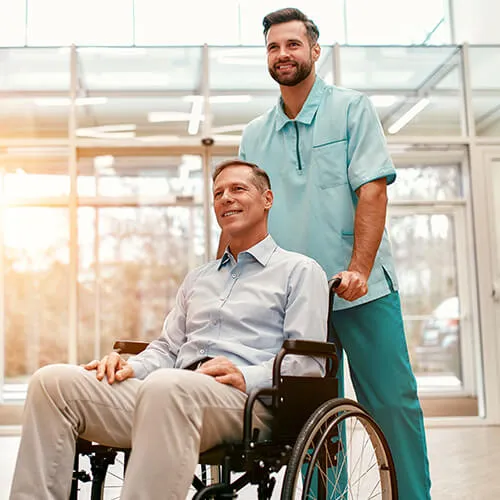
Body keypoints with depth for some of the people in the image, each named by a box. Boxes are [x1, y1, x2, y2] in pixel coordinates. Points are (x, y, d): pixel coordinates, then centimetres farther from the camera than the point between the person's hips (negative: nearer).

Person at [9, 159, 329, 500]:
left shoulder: (300, 271, 12)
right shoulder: (197, 278, 33)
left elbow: (309, 360, 0)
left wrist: (248, 376, -17)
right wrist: (131, 366, 6)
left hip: (248, 400, -6)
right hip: (171, 396, 6)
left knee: (166, 384, -40)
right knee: (53, 380, -14)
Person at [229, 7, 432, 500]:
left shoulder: (352, 109, 4)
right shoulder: (254, 135, 14)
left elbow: (372, 190, -7)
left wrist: (359, 267, -19)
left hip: (362, 289, -3)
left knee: (392, 402, -2)